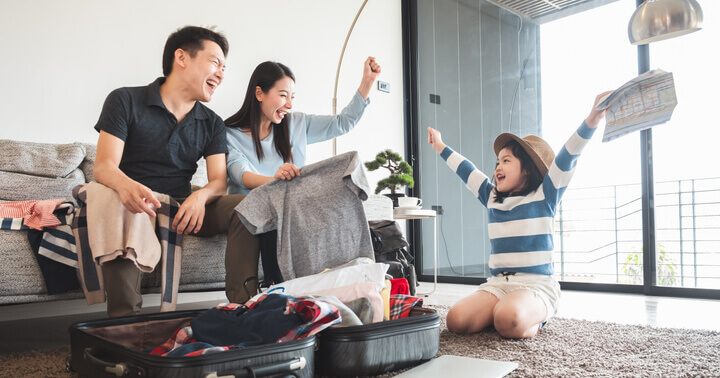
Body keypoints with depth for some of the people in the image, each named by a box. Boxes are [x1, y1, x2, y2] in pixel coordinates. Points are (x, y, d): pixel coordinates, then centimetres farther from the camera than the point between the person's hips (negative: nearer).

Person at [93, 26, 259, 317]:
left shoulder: (212, 123, 12)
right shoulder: (125, 101, 0)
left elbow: (219, 181, 2)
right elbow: (104, 167, -11)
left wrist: (200, 196, -25)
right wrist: (126, 185, -37)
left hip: (183, 208, 4)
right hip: (135, 206, -3)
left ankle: (244, 306, -24)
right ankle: (125, 319, -37)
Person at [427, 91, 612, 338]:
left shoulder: (544, 196, 2)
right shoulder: (491, 197, 16)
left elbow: (566, 159, -12)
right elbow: (465, 170, 28)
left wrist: (590, 121, -25)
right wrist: (440, 148, 41)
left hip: (536, 285, -5)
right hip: (497, 284, 5)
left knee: (509, 322, -36)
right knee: (456, 320, -22)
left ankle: (535, 318, -2)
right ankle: (502, 310, 5)